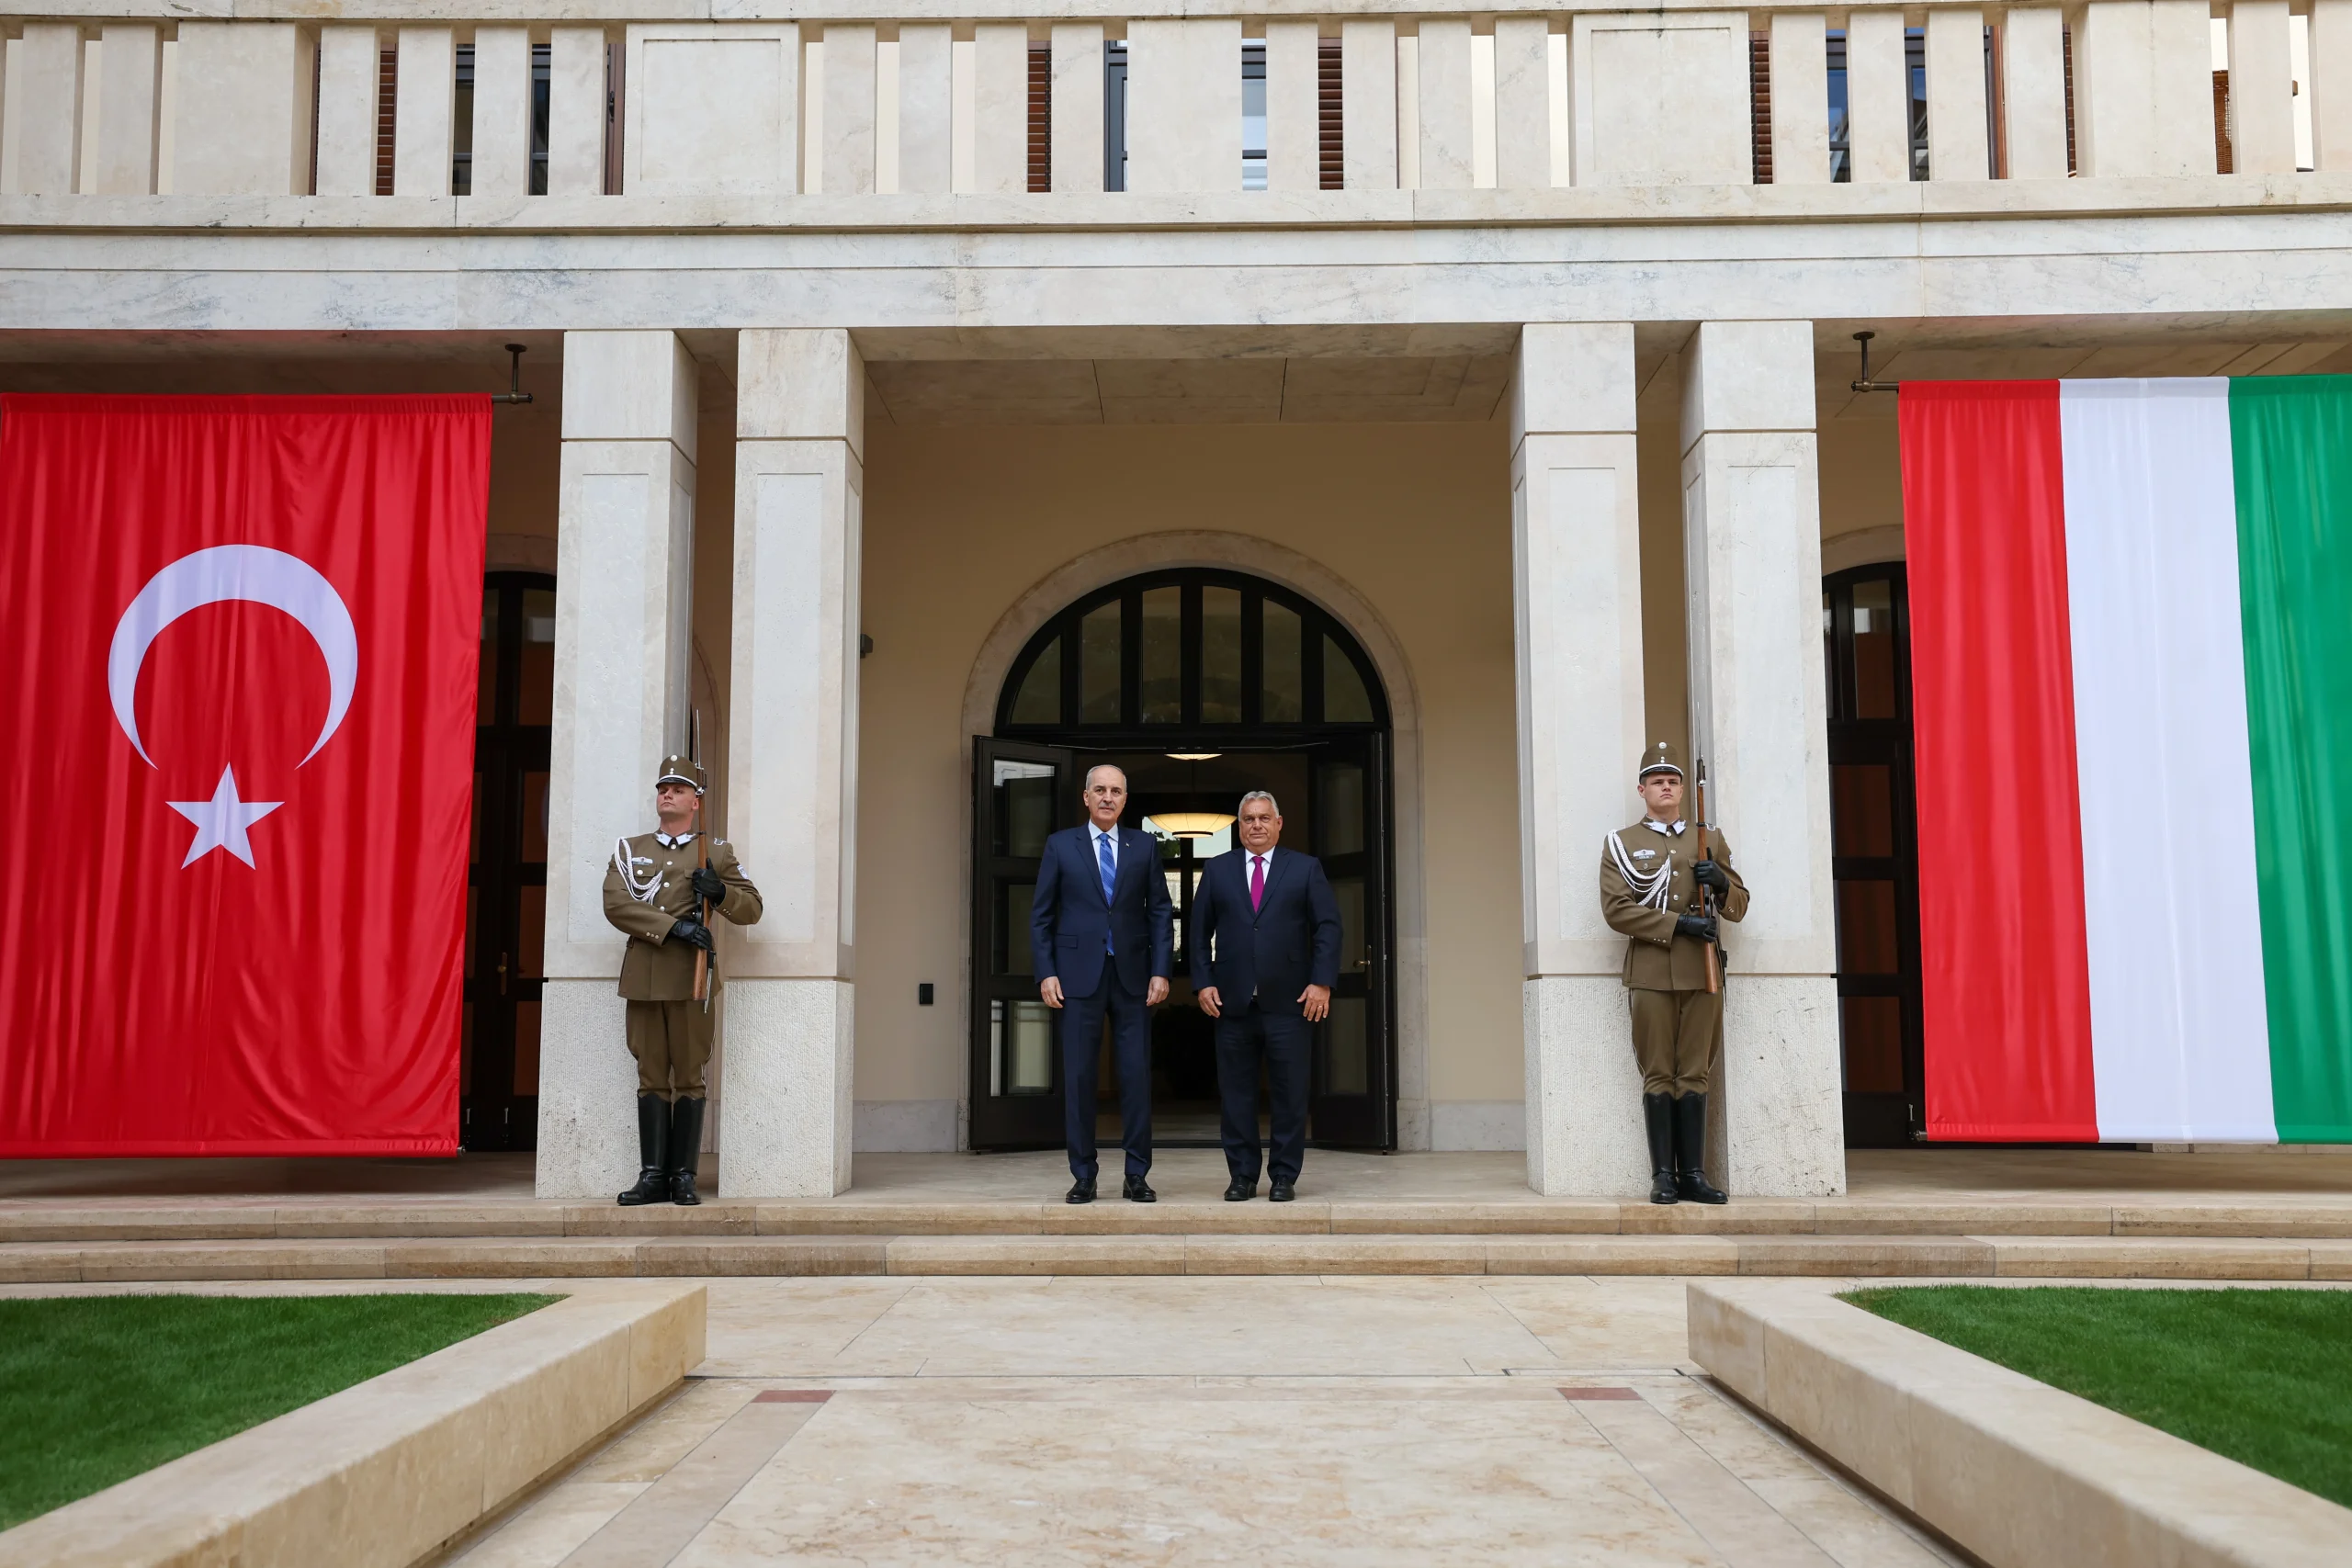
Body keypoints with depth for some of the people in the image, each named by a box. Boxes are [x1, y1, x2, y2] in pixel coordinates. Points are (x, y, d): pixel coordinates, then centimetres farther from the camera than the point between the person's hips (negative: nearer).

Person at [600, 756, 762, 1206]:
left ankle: (683, 1176, 6)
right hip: (643, 977, 2)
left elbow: (751, 908, 10)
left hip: (692, 976, -2)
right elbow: (616, 904, -2)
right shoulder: (629, 850, 14)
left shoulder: (716, 852, 11)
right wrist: (675, 926, -13)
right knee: (651, 1078, 4)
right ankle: (653, 1175, 8)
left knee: (689, 1077, 0)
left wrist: (719, 892, -12)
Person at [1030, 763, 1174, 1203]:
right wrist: (1046, 972, -4)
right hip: (1079, 975, -1)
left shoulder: (1144, 846, 8)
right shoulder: (1060, 845, 5)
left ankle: (1137, 1175, 8)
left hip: (1133, 975, 1)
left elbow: (1160, 911, 7)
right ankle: (1083, 1175, 10)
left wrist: (1160, 971, -2)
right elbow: (1041, 914, 5)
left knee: (1137, 1075, 0)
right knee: (1078, 1076, 1)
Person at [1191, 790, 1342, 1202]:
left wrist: (1322, 982, -7)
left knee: (1290, 1094, 1)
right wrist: (1203, 982, -1)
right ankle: (1242, 1176, 13)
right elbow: (1199, 931, 10)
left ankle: (1284, 1177, 10)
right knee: (1235, 1094, 4)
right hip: (1232, 1001, 2)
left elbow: (1328, 926, 2)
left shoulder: (1306, 868, 6)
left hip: (1289, 1001, -1)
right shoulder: (1217, 871, 11)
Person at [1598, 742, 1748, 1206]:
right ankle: (1663, 1175, 3)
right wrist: (1679, 923, -14)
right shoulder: (1621, 844, 7)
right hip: (1650, 974, -2)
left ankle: (1693, 1174, 8)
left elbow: (1739, 906, 15)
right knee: (1659, 1077, -1)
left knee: (1693, 1076, 4)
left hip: (1702, 974, 3)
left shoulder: (1710, 840, 16)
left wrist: (1721, 881, -8)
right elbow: (1616, 909, -5)